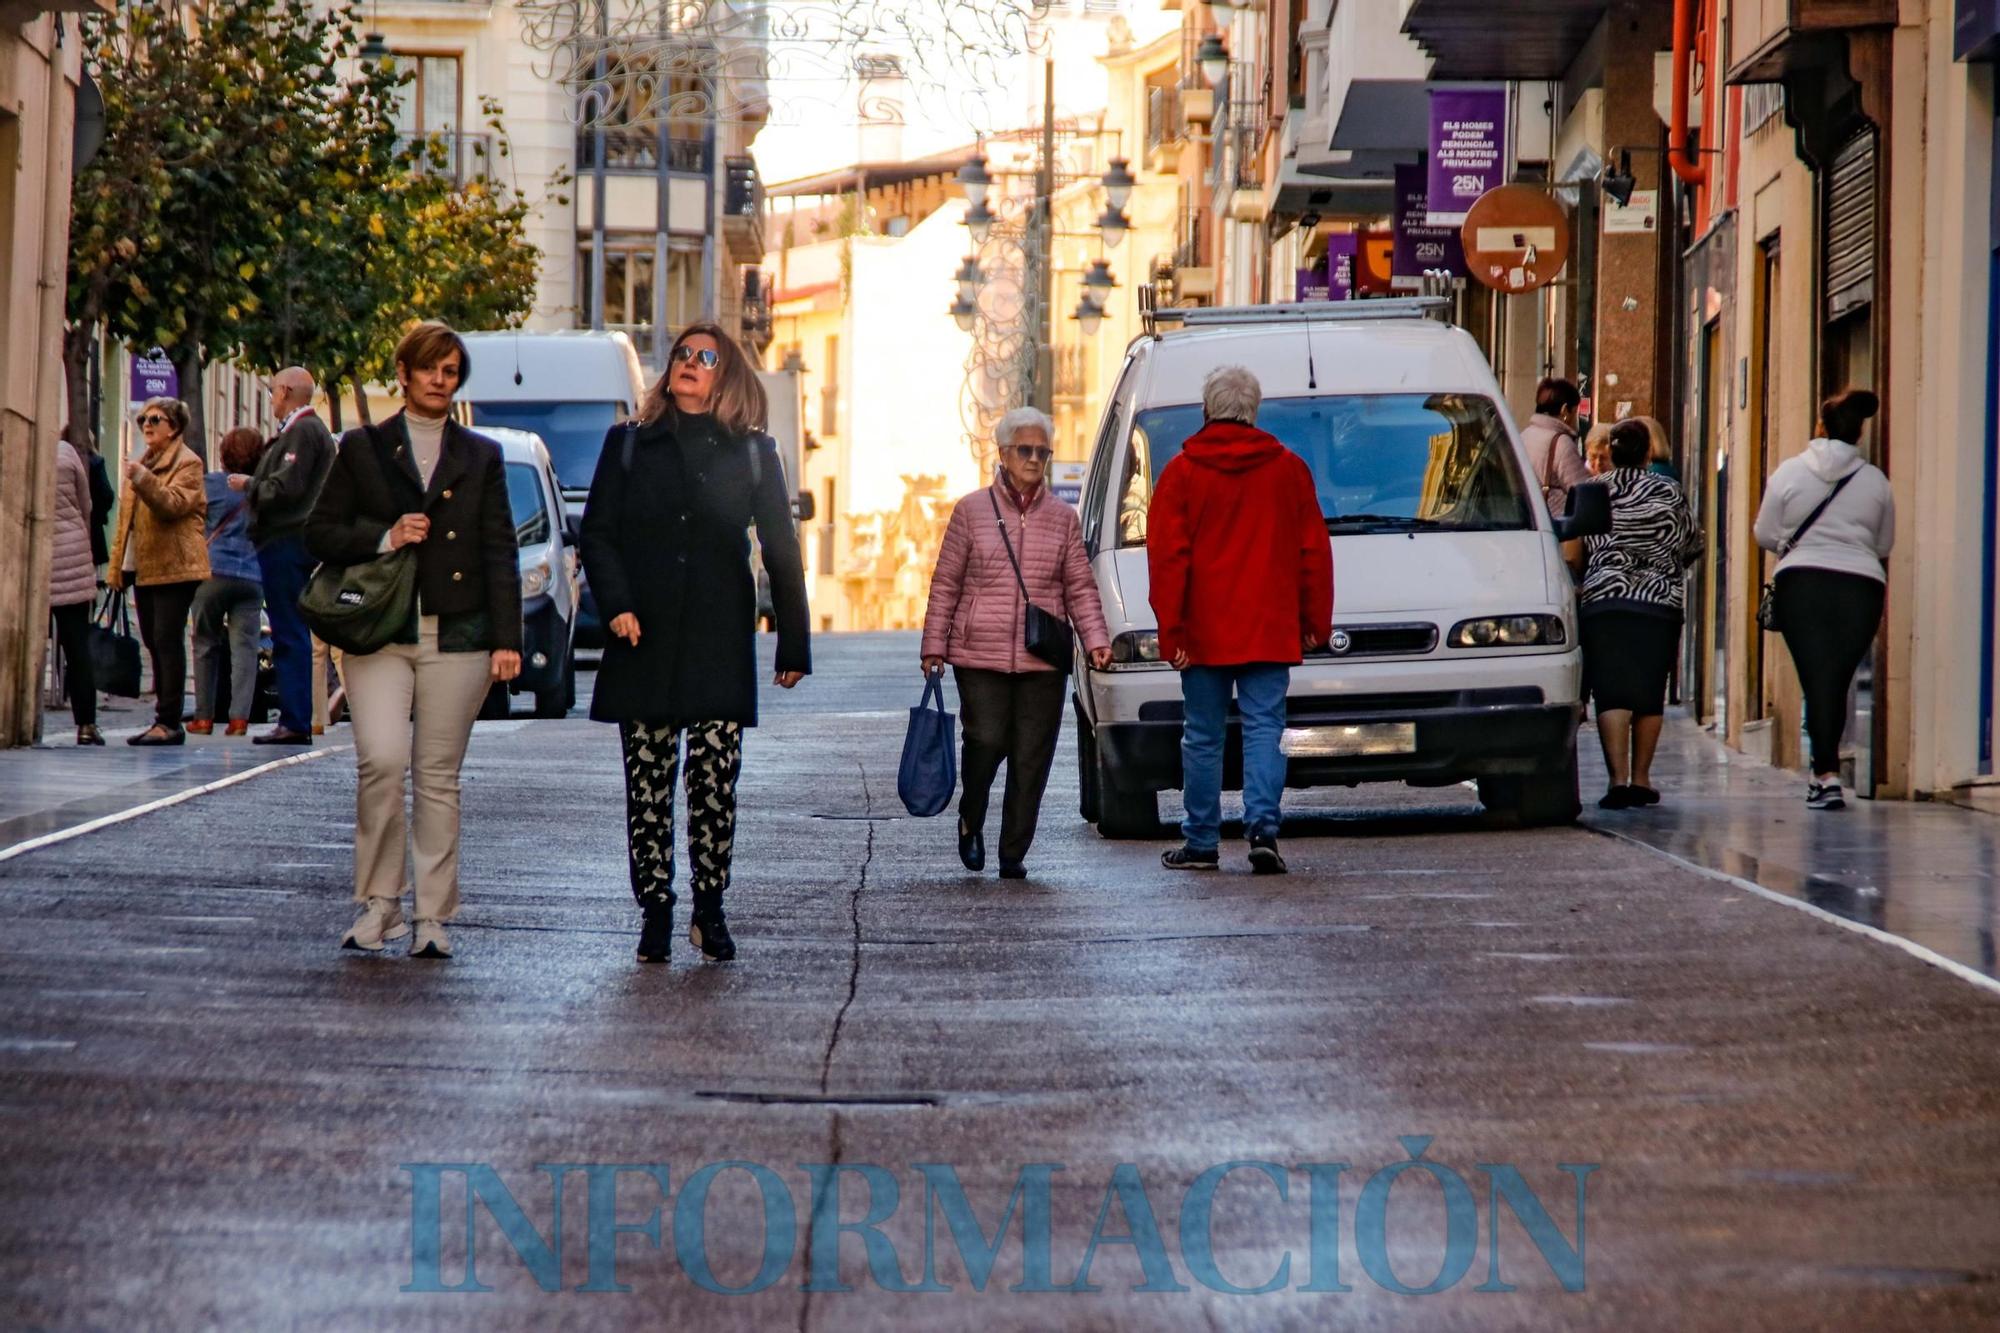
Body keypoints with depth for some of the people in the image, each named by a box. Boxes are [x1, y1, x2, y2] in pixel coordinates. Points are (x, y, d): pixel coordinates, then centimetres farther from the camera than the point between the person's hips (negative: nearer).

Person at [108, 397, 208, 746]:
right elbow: (126, 517, 26)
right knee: (154, 643, 8)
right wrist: (118, 566, 19)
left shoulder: (187, 463, -5)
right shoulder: (144, 463, 22)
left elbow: (174, 504, -22)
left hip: (173, 567, -9)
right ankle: (164, 720, 12)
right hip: (142, 568, 9)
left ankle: (169, 722, -13)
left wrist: (143, 480, -35)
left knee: (167, 640, -12)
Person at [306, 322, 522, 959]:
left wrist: (506, 638, 0)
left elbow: (500, 552, 9)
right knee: (381, 760, -16)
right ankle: (378, 902, -3)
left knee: (439, 776, 1)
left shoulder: (482, 457, 13)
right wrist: (384, 537, -10)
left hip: (456, 637, 1)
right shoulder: (363, 448, 10)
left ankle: (433, 916, 6)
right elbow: (320, 533, 7)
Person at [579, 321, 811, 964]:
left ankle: (710, 911, 5)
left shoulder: (753, 453, 9)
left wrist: (793, 645, 5)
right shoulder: (628, 445, 11)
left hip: (721, 643, -1)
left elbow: (781, 550, 9)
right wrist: (616, 605, -10)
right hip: (645, 640, 1)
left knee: (715, 781, -5)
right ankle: (654, 912, 5)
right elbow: (597, 532, 7)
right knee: (648, 783, 0)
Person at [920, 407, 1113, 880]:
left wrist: (1096, 640, -3)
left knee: (1031, 759, 0)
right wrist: (934, 646, 2)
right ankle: (970, 821, 17)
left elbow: (1081, 588, 11)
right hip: (980, 656, -2)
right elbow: (945, 583, 6)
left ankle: (1014, 853, 9)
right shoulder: (971, 511, 5)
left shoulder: (1063, 518, 11)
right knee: (987, 741, -12)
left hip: (1043, 662, 2)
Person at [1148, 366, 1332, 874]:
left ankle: (1202, 842, 11)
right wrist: (1316, 621, 12)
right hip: (1271, 632, 1)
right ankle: (1263, 827, -14)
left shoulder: (1182, 472, -1)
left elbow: (1168, 559, -6)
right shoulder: (1289, 469, 5)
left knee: (1203, 736, 7)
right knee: (1265, 728, 1)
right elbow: (1315, 551, 6)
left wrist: (1170, 631, -5)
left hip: (1204, 635, -1)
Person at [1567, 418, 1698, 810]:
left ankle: (1619, 778, -19)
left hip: (1603, 601, -1)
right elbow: (1688, 549, 13)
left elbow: (1570, 556, 4)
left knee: (1612, 693, -6)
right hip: (1660, 602, 1)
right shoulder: (1670, 493, 6)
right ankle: (1640, 780, 14)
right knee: (1649, 693, 10)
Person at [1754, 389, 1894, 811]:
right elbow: (1885, 543, 13)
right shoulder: (1875, 480, 5)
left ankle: (1827, 775, -18)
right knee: (1838, 680, 10)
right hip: (1861, 585, 2)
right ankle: (1823, 772, 19)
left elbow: (1766, 535, 6)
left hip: (1802, 582, -2)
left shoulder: (1790, 472, 1)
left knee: (1816, 678, -5)